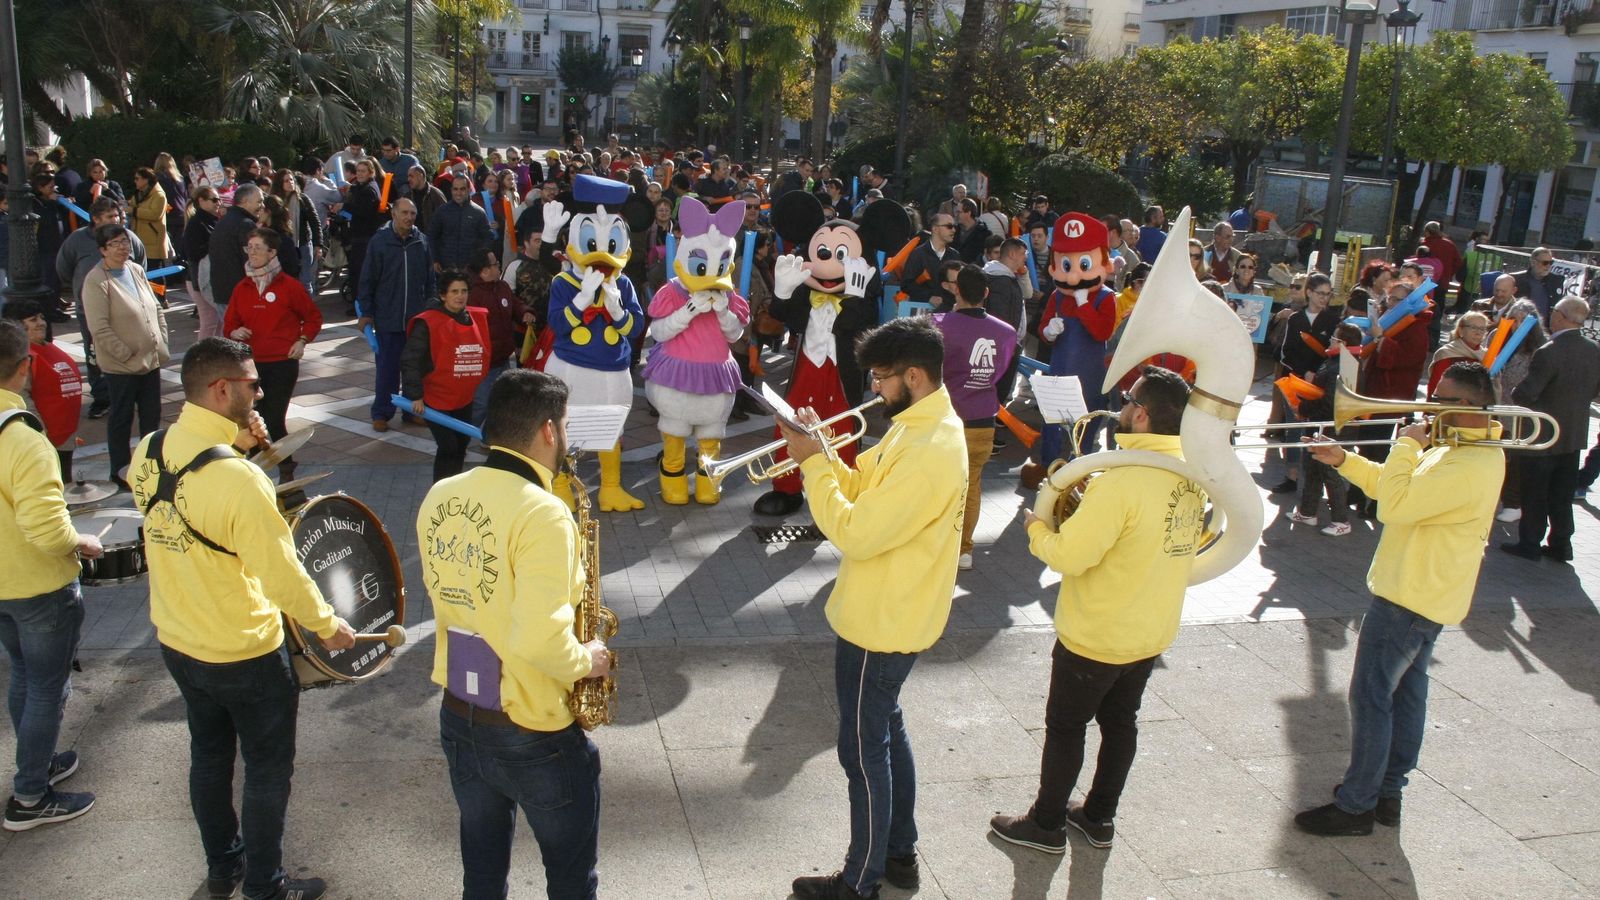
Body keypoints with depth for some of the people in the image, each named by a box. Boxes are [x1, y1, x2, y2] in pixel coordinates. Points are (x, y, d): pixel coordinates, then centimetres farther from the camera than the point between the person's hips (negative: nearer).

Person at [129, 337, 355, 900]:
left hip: (175, 640, 7)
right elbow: (282, 573, -26)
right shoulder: (239, 479, -31)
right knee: (267, 771, 13)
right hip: (244, 653, -7)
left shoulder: (148, 452, -8)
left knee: (209, 755, 25)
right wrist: (328, 625, -9)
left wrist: (234, 444, -2)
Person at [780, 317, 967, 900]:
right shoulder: (919, 426, 4)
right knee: (886, 732, 23)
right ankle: (900, 853, 39)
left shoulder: (930, 452, -29)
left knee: (864, 751, 5)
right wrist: (821, 452, -5)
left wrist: (811, 463, -20)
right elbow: (865, 488, 9)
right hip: (889, 614, 10)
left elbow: (855, 533, -29)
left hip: (880, 625, -10)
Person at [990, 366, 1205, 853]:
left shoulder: (1123, 481, -30)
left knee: (1065, 726, 10)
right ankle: (1099, 817, 37)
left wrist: (1036, 528, -10)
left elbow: (1068, 555, -29)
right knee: (1120, 721, 21)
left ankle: (1046, 823, 25)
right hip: (1152, 632, 7)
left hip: (1095, 636, -7)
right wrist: (1088, 505, 4)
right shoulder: (1194, 475, -4)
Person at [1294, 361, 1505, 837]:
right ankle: (1388, 793, 29)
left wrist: (1406, 446, -18)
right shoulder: (1465, 449, 7)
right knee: (1406, 691, 17)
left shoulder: (1469, 467, -27)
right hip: (1427, 594, 11)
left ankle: (1356, 805, 8)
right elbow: (1400, 488, 15)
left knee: (1370, 697, -2)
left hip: (1409, 596, -11)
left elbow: (1395, 505, -31)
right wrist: (1344, 460, 5)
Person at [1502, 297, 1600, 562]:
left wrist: (1514, 393, -2)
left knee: (1534, 495, 7)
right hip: (1575, 435, 6)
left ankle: (1529, 544, 16)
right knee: (1562, 495, 17)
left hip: (1542, 437, -6)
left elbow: (1524, 394, -23)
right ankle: (1560, 545, 25)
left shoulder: (1548, 353, -25)